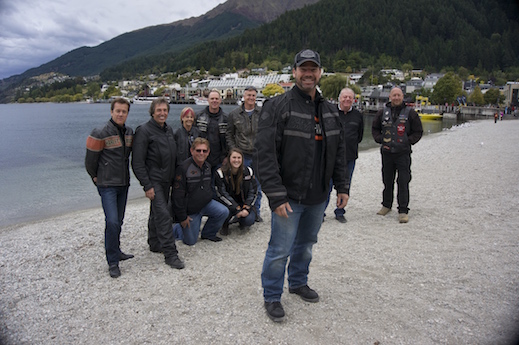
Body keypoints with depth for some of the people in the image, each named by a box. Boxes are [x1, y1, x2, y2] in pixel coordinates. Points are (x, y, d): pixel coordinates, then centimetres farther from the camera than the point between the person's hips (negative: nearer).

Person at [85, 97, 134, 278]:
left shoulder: (129, 132, 7)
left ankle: (116, 252, 31)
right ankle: (112, 262, -3)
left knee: (118, 221, 15)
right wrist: (97, 178, 5)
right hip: (107, 185, -6)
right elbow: (90, 161, -5)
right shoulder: (101, 134, -13)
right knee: (112, 221, -13)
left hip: (124, 184, 6)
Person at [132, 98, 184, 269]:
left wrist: (173, 178, 17)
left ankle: (155, 244, 33)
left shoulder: (168, 130, 12)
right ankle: (170, 253, -8)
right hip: (153, 181, -8)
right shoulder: (144, 130, -12)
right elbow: (138, 162, -15)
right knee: (163, 214, -12)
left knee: (157, 213, 19)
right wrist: (147, 186, -19)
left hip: (166, 181, 8)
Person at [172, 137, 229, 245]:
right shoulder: (184, 168, -23)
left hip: (206, 203, 6)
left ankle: (208, 233, 7)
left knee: (224, 212, -17)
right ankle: (175, 229, 30)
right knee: (191, 241, 0)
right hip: (190, 209, -6)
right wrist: (182, 217, -17)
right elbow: (178, 195, -20)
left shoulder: (208, 166, 2)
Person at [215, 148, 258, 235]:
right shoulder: (221, 173, -13)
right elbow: (222, 194, -16)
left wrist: (246, 208, -15)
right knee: (226, 212, -34)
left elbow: (253, 192, -1)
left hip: (244, 203, 2)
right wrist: (237, 209, -23)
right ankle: (224, 225, 3)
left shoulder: (248, 171, -5)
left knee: (249, 220, -23)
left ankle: (241, 221, 17)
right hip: (228, 204, -2)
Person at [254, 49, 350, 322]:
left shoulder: (330, 110, 10)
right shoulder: (277, 107, -12)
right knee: (280, 250, 2)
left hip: (318, 196, 6)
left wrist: (342, 186, 12)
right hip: (289, 196, -6)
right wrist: (276, 196, -22)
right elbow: (265, 154, -18)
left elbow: (338, 152, 17)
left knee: (306, 244, 21)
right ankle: (272, 297, 22)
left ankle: (298, 282, 43)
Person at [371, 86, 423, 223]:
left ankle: (403, 211, 2)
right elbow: (375, 129, 17)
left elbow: (418, 131, 6)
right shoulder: (383, 112, 7)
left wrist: (408, 141, -8)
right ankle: (386, 205, 29)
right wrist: (380, 140, 0)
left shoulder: (410, 112, 1)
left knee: (403, 182, -5)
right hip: (386, 152, 3)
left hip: (403, 153, -2)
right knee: (387, 181, 13)